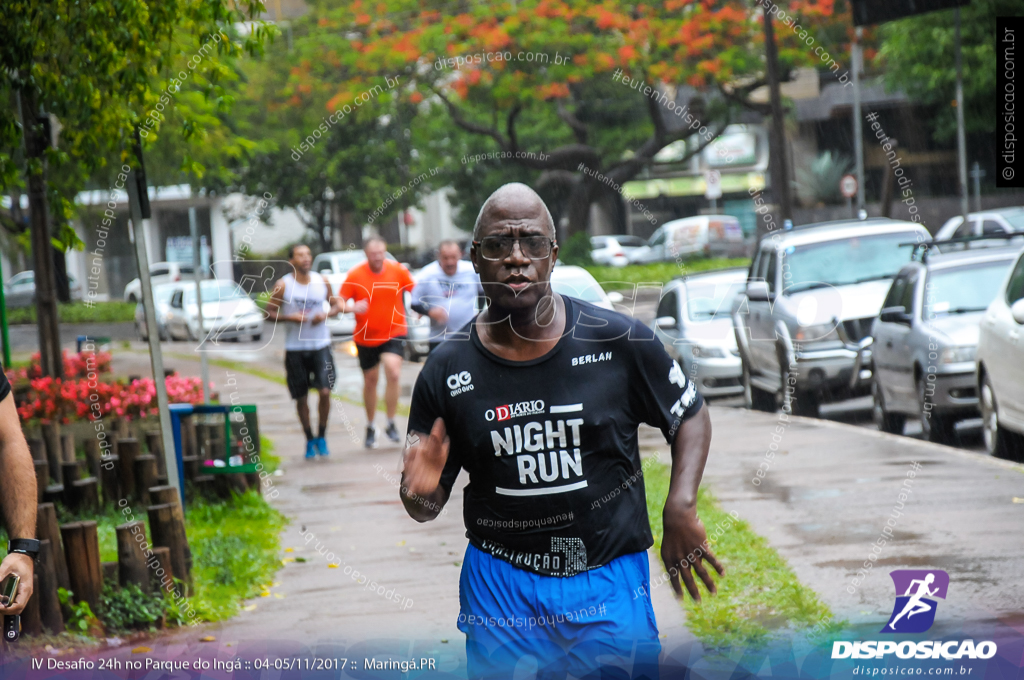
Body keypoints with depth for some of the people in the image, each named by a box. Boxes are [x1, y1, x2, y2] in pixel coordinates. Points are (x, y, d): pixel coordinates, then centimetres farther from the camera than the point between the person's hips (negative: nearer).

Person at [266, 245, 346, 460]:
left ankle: (322, 436, 6)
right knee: (301, 397, 5)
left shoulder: (322, 282, 2)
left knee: (325, 391, -12)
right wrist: (289, 317, -19)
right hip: (295, 347, -1)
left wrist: (325, 314, -7)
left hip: (321, 345, 1)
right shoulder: (283, 285, -5)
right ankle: (309, 440, 21)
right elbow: (269, 313, -2)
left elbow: (336, 304, 14)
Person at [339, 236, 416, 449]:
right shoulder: (355, 275, -9)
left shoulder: (398, 270, -6)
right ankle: (370, 427, 31)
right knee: (370, 380, 12)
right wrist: (353, 307, -27)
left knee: (393, 373, -22)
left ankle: (391, 424, -7)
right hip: (366, 336, 1)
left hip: (393, 333, -1)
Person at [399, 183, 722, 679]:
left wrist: (680, 509, -7)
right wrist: (421, 492, -19)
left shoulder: (619, 341, -6)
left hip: (611, 583, 0)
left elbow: (691, 415, 8)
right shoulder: (446, 370, -3)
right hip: (499, 587, 1)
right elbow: (426, 505, 5)